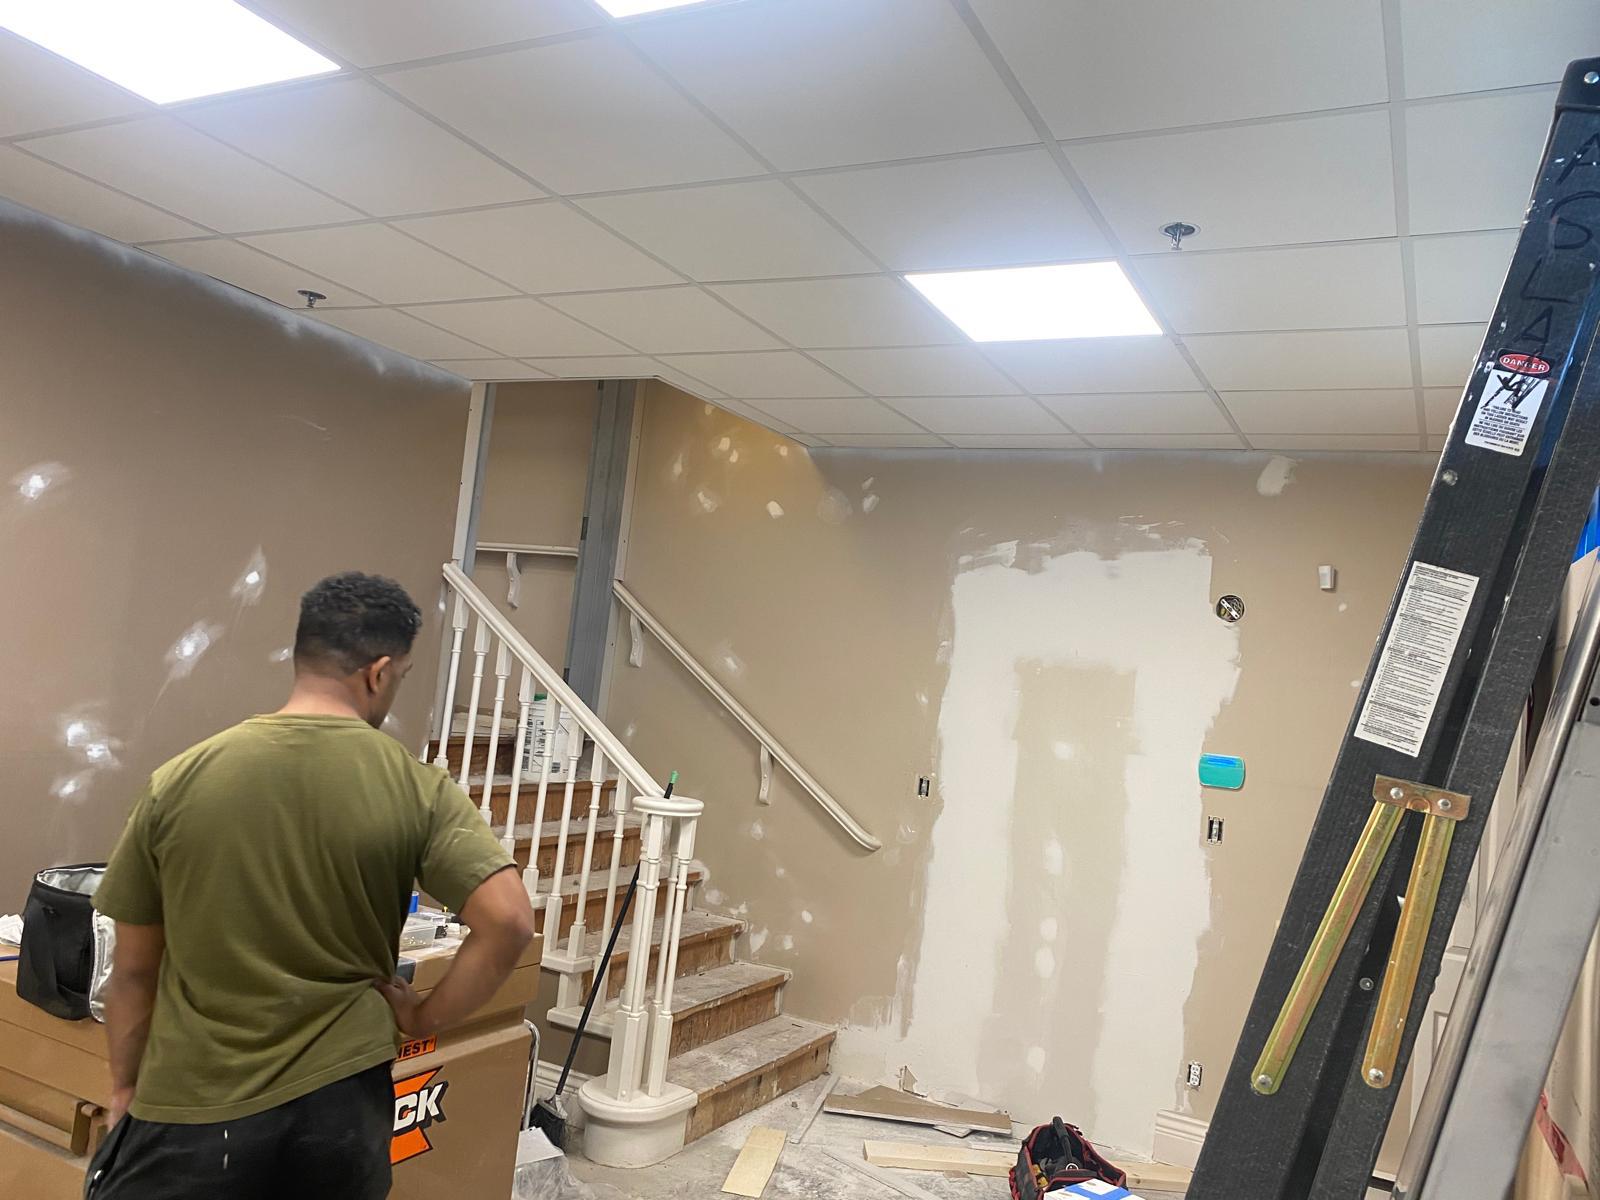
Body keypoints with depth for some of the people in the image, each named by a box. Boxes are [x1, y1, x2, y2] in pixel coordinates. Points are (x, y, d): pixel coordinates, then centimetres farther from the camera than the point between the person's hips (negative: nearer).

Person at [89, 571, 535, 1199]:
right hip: (342, 1101, 1)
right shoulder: (417, 789, -10)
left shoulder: (180, 781, -7)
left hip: (195, 1107, 0)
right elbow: (508, 920, -19)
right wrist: (426, 1017, -3)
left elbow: (134, 968, 1)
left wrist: (125, 1088, 15)